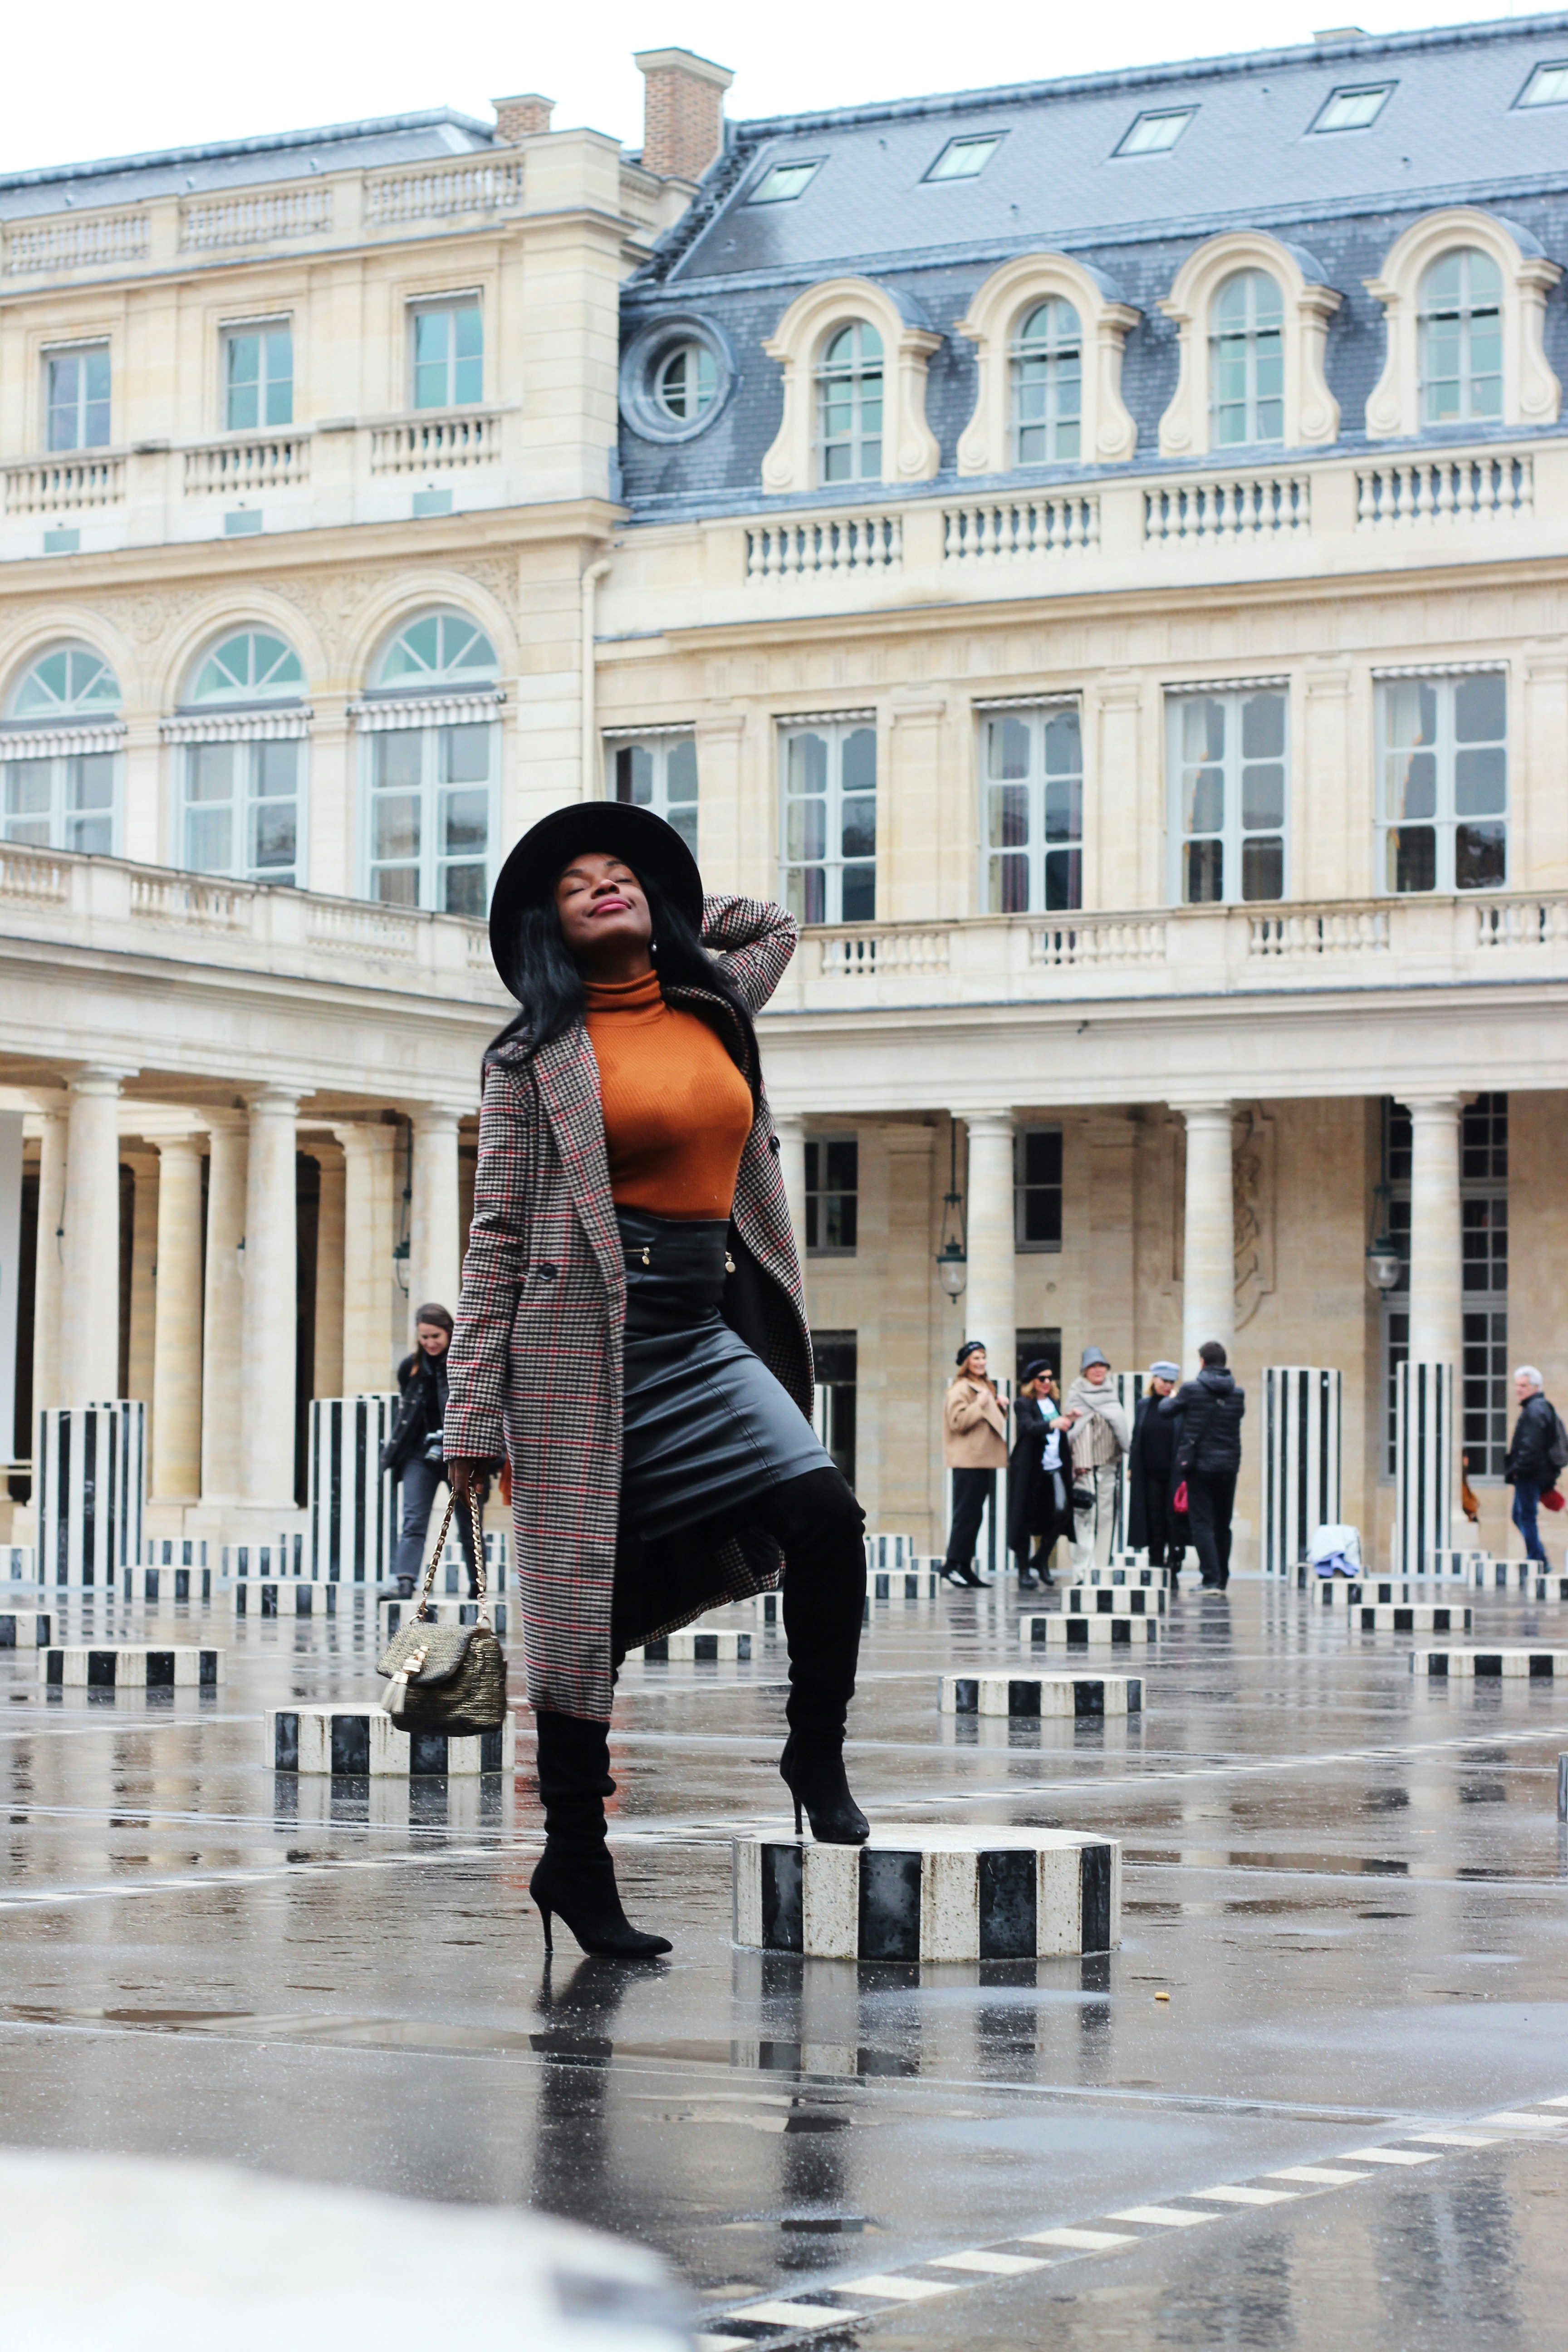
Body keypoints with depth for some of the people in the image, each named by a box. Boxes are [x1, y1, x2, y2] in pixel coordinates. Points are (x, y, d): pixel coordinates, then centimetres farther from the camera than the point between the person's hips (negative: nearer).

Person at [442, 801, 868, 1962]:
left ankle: (816, 1749, 2)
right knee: (583, 1597, -2)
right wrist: (474, 1410, -6)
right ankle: (575, 1860, 10)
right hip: (585, 1342, -4)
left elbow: (775, 924, 38)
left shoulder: (714, 1013, 15)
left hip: (703, 1335, 4)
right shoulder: (535, 1056, 2)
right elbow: (497, 1233, -1)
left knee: (825, 1509, -18)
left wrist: (668, 916, 25)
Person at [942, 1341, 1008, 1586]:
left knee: (974, 1515, 8)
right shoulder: (960, 1390, -7)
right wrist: (979, 1404, -20)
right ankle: (951, 1564, -9)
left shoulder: (985, 1387, 20)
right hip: (968, 1460, -9)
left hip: (985, 1460, 9)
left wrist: (999, 1407, 11)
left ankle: (965, 1566, 10)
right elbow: (958, 1422, -17)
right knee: (966, 1513, -11)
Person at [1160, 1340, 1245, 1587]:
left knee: (1201, 1523, -2)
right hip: (1228, 1465, 4)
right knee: (1223, 1524, 13)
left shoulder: (1191, 1390, -9)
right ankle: (1222, 1578, 19)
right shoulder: (1238, 1394, 2)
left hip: (1200, 1465, -4)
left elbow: (1164, 1410, 3)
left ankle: (1211, 1576, -12)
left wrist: (1169, 1398, 24)